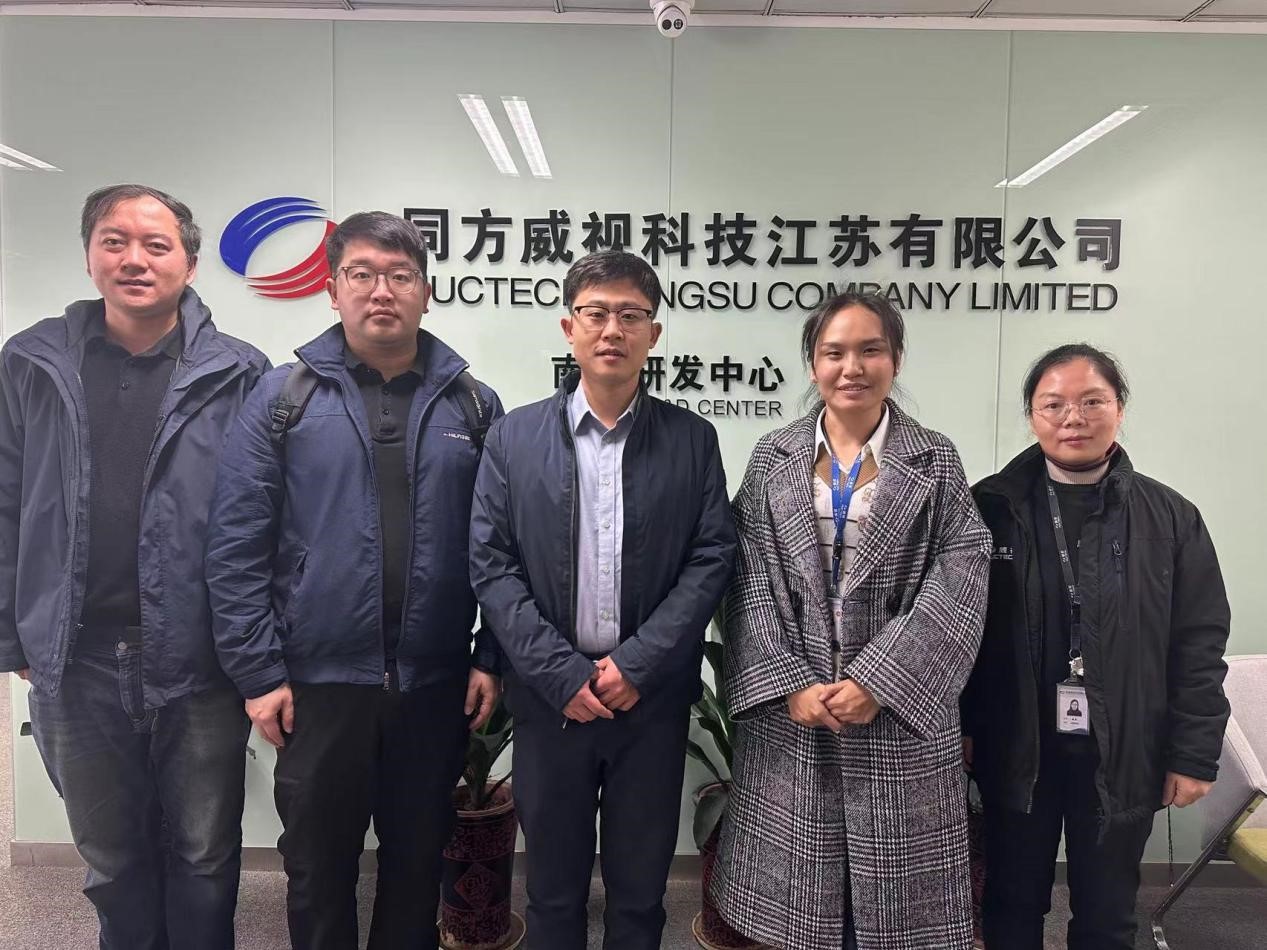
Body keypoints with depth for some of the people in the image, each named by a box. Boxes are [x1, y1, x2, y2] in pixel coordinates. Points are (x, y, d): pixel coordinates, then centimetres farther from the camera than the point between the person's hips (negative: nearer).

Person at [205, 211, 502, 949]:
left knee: (418, 864, 18)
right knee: (319, 868, 16)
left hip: (436, 684, 1)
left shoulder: (473, 404, 2)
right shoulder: (284, 397, -2)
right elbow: (237, 547, -4)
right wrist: (258, 673, -7)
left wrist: (491, 658, -2)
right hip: (318, 683, -1)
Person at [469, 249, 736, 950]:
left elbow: (712, 559, -3)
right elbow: (491, 564, -3)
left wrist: (638, 663, -12)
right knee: (553, 887, 16)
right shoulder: (514, 437, 1)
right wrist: (561, 674, -11)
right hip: (549, 696, 0)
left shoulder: (692, 440, 2)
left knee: (640, 890, 14)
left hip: (653, 699, 0)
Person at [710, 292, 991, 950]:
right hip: (790, 711, 1)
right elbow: (752, 581, -1)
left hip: (898, 712, 0)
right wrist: (791, 684, -11)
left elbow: (958, 586, -6)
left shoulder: (936, 461, 3)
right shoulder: (772, 459, 5)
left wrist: (878, 680, -15)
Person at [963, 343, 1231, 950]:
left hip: (1123, 756, 1)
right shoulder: (991, 507, -5)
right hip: (1016, 749, 0)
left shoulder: (1170, 517, -2)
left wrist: (1194, 754, -2)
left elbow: (1199, 646, 0)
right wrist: (961, 728, -3)